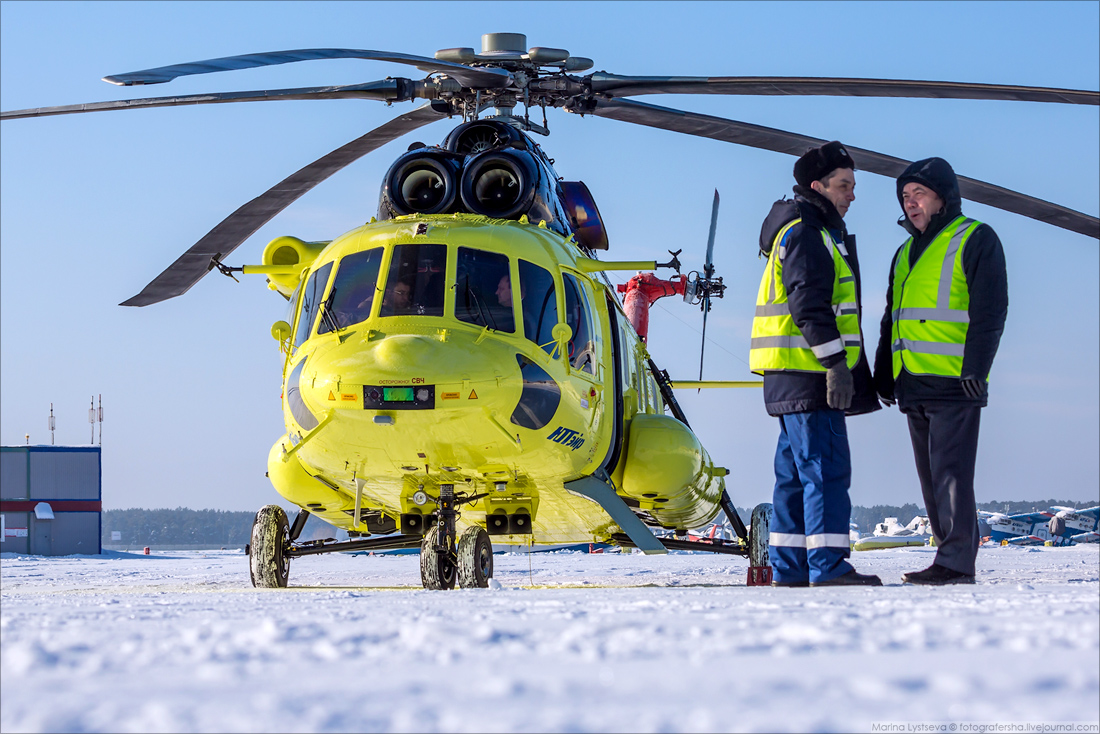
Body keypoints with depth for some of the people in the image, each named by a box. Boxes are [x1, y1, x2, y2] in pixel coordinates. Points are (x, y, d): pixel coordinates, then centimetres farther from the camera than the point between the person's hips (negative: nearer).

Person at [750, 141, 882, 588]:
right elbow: (809, 306, -20)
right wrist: (835, 362, -22)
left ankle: (788, 567, 13)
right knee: (827, 470, -12)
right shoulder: (804, 233, -11)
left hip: (793, 377, 11)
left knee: (796, 471, 11)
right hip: (808, 372, -11)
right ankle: (828, 567, -14)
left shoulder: (817, 232, 23)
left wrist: (837, 364, 24)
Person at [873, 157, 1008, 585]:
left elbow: (990, 310, -10)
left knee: (950, 472, -11)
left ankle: (956, 563, -11)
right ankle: (953, 554, 13)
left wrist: (975, 369, -19)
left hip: (954, 384, -8)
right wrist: (883, 376, 19)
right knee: (931, 475, 8)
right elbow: (891, 319, 27)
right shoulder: (906, 252, 22)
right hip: (914, 386, 8)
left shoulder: (975, 240, -1)